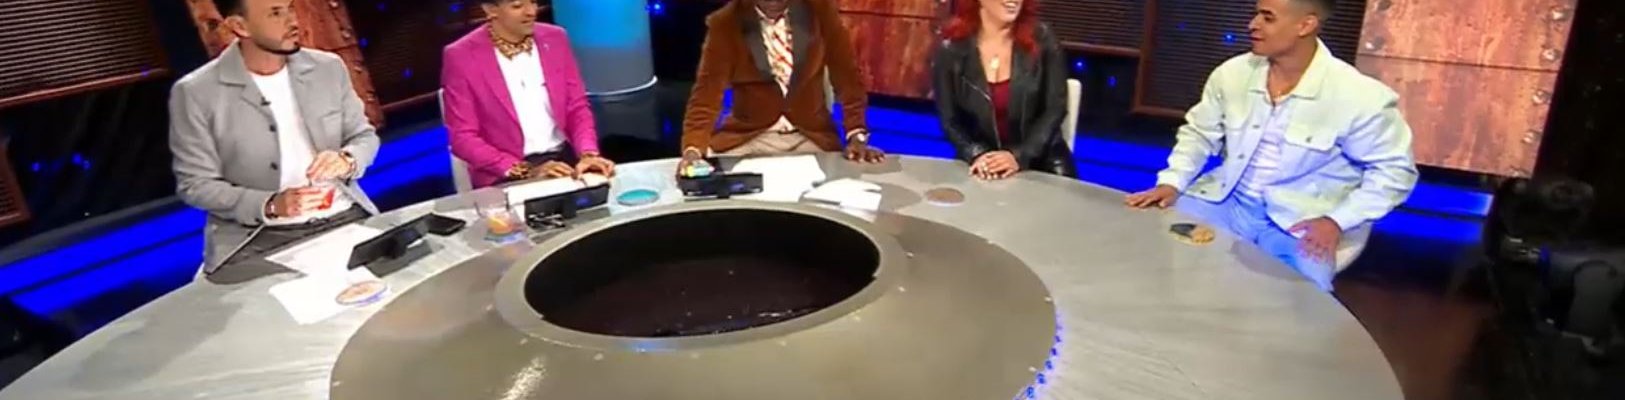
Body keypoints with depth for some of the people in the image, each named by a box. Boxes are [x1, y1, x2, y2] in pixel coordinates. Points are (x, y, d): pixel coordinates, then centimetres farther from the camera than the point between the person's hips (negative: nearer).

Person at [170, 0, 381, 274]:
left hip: (345, 217, 3)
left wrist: (347, 161, -10)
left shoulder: (328, 68, 6)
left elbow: (364, 135, 13)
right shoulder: (195, 93, -3)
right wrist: (269, 205, -18)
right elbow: (195, 185, -2)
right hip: (261, 236, -3)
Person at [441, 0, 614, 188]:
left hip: (565, 160, 4)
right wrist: (524, 171, -17)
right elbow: (463, 138, -6)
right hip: (505, 178, -3)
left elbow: (577, 108, 7)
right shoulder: (461, 56, -6)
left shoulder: (555, 38, 5)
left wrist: (588, 154, -12)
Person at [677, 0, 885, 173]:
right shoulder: (724, 23, -7)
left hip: (812, 138, 0)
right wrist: (693, 148, -30)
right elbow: (707, 91, -13)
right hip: (747, 139, 0)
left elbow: (848, 76, -2)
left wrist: (856, 136, -14)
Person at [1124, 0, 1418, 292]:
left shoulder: (1360, 97, -15)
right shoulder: (1233, 73, -3)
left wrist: (1336, 221, -17)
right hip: (1226, 202, 4)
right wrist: (1171, 182, -7)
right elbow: (1199, 133, 9)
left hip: (1301, 225, -4)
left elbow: (1395, 170, -6)